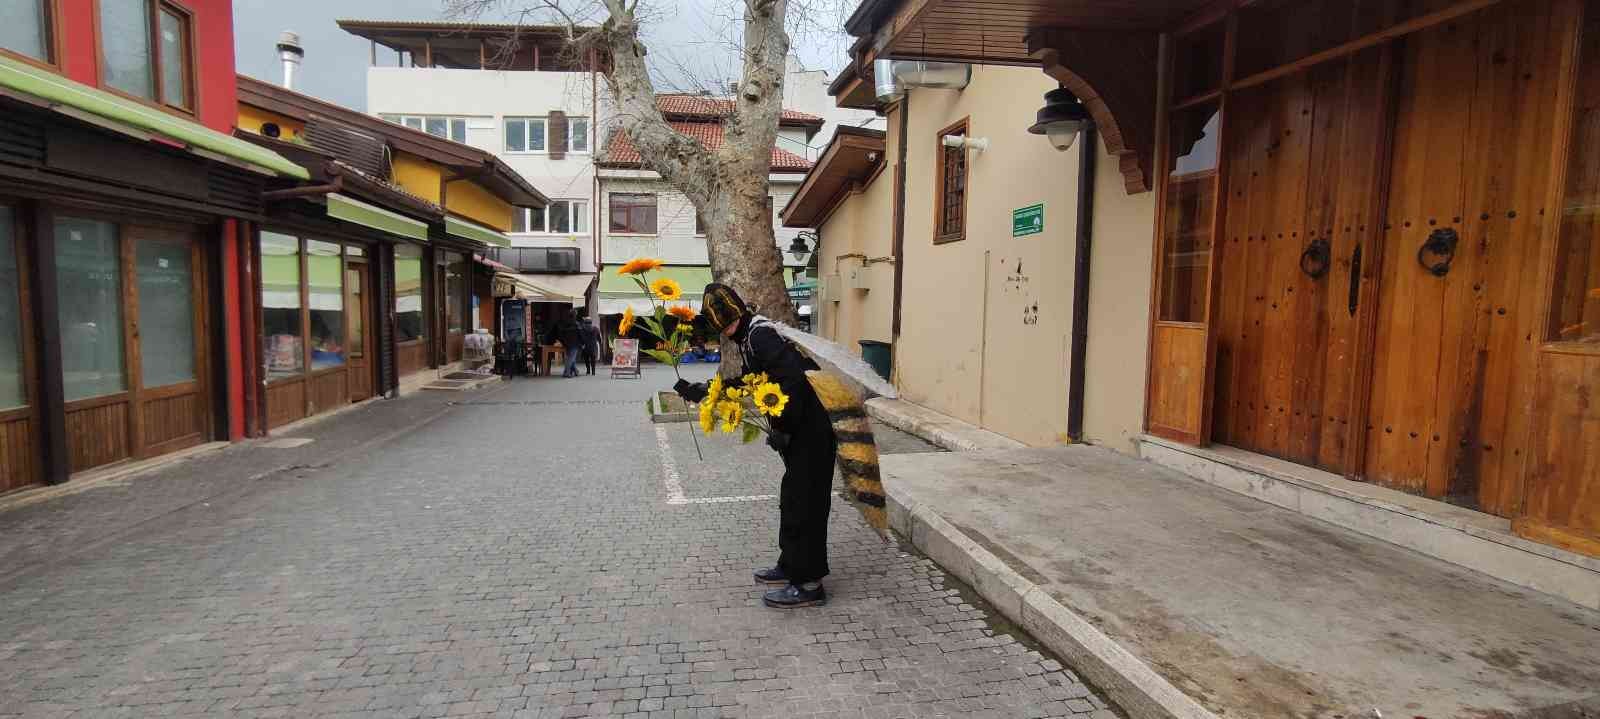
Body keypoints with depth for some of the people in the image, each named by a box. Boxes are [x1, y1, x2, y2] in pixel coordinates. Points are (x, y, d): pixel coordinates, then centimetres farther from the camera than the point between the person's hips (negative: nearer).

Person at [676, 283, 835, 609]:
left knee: (803, 502, -4)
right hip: (801, 427, 10)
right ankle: (791, 566, 32)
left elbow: (793, 379, -28)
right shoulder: (750, 336, 15)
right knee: (793, 499, 19)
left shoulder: (760, 334, -17)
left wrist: (782, 428, -23)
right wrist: (698, 393, 20)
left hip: (812, 428, -10)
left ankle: (809, 584, 5)